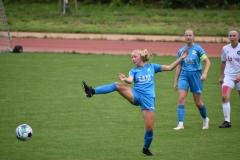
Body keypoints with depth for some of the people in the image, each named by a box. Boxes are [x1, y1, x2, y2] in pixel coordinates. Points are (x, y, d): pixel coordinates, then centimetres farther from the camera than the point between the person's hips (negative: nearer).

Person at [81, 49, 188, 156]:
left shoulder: (152, 67, 13)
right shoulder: (134, 71, 11)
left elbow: (169, 68, 13)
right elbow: (130, 80, -11)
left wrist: (181, 58, 4)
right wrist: (125, 79, -35)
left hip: (148, 99, 0)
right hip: (136, 95, 0)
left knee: (150, 128, -6)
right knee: (118, 85, -25)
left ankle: (146, 149, 19)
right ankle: (92, 91, -38)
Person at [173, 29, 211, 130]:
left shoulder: (198, 49, -5)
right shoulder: (181, 50, 6)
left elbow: (207, 62, -7)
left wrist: (205, 73, -24)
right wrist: (176, 81, 13)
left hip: (195, 75, -3)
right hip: (184, 75, 3)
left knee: (198, 102, 5)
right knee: (181, 99, -14)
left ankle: (205, 119, 32)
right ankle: (180, 124, -16)